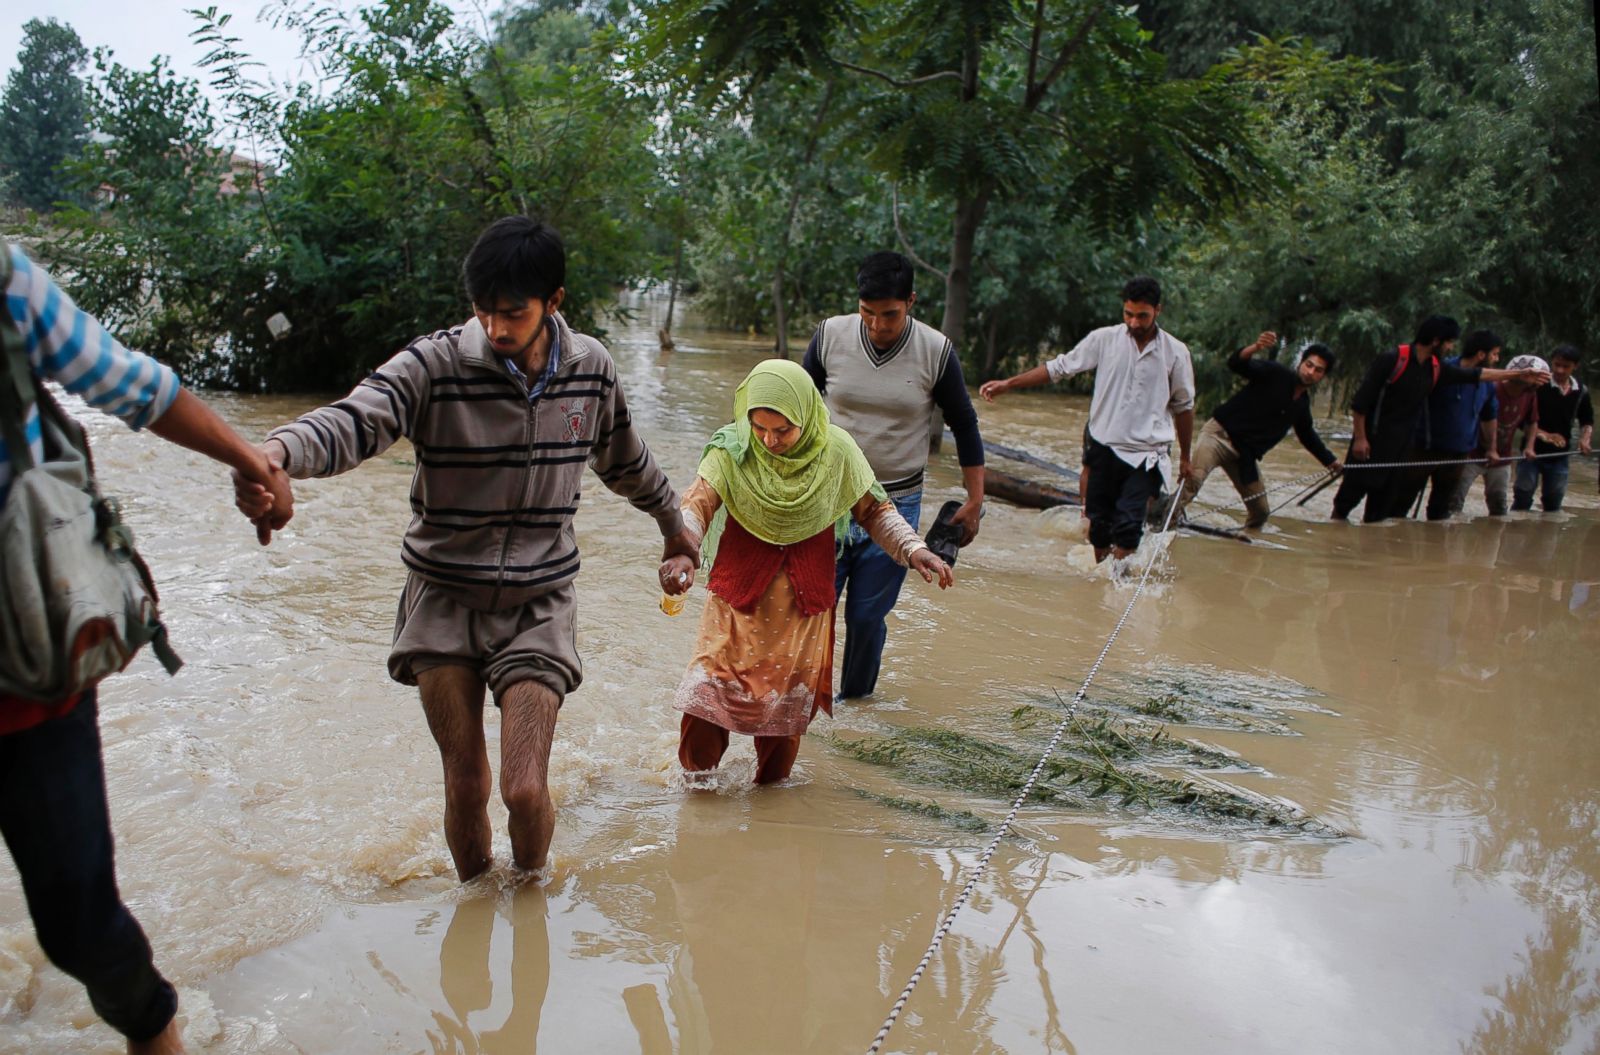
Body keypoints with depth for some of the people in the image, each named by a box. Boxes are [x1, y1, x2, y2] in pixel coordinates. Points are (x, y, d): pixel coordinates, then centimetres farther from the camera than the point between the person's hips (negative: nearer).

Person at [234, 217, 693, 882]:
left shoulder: (591, 368, -1)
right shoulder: (436, 364, -12)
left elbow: (625, 460, 18)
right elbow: (354, 421, -29)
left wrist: (673, 525, 33)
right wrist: (277, 452, -51)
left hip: (539, 602, 1)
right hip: (445, 599, -1)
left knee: (525, 789, -7)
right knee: (466, 786, 4)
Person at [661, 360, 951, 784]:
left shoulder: (836, 451, -9)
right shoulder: (732, 450, -13)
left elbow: (875, 511, 3)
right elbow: (696, 505, -22)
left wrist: (914, 550, -10)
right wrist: (680, 551, -42)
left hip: (805, 605, 1)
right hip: (739, 598, -1)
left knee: (786, 709, 8)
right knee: (706, 698, -5)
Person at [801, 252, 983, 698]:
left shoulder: (936, 351, -7)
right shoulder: (831, 335, -5)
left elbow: (964, 426, 5)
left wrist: (974, 501, 6)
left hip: (895, 505, -1)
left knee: (867, 616, 3)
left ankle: (856, 699, 24)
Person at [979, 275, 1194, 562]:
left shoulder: (1175, 352, -1)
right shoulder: (1104, 339, -1)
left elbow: (1183, 407, 11)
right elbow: (1059, 367, 1)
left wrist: (1185, 458, 17)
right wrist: (1008, 383, -7)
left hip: (1146, 455, -2)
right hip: (1105, 449, 2)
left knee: (1128, 527, -15)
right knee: (1099, 524, 8)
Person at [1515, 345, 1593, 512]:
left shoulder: (1581, 391, 2)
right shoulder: (1538, 386, -14)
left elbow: (1587, 420, 16)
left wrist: (1585, 438, -4)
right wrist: (1543, 434, -25)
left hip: (1560, 455, 4)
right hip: (1533, 451, -4)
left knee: (1553, 504, 14)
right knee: (1522, 501, -1)